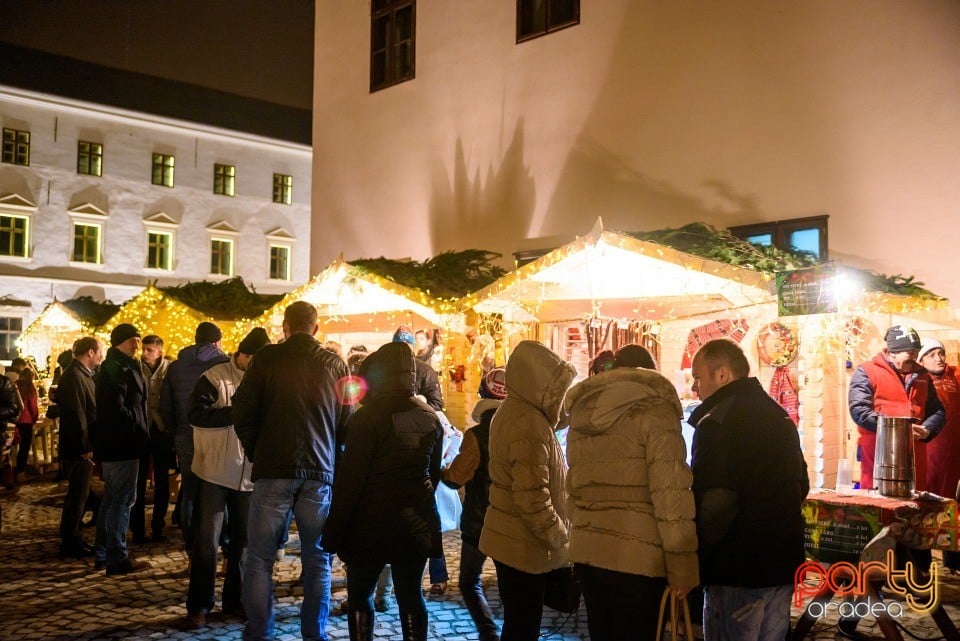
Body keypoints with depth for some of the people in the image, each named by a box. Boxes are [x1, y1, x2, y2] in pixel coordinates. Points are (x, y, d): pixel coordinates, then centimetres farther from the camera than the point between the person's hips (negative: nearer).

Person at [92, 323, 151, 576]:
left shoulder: (112, 367, 17)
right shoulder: (120, 369, -16)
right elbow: (117, 408, -26)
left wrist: (140, 431, 13)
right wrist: (140, 430, -15)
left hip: (110, 444, 11)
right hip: (123, 444, -11)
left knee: (112, 496, 18)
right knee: (123, 499, -6)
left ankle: (105, 549, 28)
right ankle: (117, 559, -2)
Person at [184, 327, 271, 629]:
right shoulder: (215, 377, -9)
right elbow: (195, 413, -20)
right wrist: (237, 413, -22)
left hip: (249, 474, 5)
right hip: (214, 471, -4)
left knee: (243, 540, 13)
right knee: (207, 541, 2)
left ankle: (235, 600, 25)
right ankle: (199, 605, 14)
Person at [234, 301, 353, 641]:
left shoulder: (267, 358, -1)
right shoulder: (335, 365, 5)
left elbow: (242, 412, -2)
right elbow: (347, 422, 8)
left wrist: (256, 453, 12)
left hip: (273, 470, -2)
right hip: (321, 472, 2)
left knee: (260, 557, 6)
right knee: (317, 557, 10)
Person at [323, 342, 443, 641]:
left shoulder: (368, 417, -14)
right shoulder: (430, 417, 4)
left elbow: (350, 480, -15)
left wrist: (334, 531, -8)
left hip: (372, 526, -5)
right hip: (417, 524, 5)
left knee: (360, 596, 11)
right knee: (410, 595, 13)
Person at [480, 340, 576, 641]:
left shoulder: (511, 411, 10)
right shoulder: (529, 424, -23)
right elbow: (533, 498, -26)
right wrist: (560, 539, -15)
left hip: (509, 538, 10)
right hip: (525, 546, -10)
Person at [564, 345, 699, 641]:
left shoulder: (582, 414, 13)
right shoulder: (654, 409, -7)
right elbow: (670, 493, -14)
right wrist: (682, 566, -11)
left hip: (587, 553, 6)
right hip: (637, 558, -6)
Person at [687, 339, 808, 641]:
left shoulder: (716, 423, -16)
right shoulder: (781, 418, 12)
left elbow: (713, 503, -22)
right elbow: (801, 487, 21)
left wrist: (692, 558, -9)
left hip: (736, 571, -8)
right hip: (783, 562, 8)